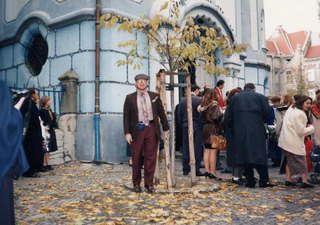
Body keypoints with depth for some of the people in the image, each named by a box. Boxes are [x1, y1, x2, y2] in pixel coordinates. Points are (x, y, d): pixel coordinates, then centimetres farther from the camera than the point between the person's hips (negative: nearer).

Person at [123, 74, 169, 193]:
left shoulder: (155, 96, 8)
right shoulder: (130, 98, 4)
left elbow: (161, 113, 12)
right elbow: (126, 116, 2)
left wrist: (166, 128, 12)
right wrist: (127, 132, -5)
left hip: (151, 129, 1)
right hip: (137, 130, -1)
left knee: (150, 158, 2)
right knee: (137, 158, 6)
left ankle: (149, 184, 13)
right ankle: (136, 183, 21)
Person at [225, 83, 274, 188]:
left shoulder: (235, 98, 8)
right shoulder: (261, 97, 3)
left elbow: (228, 116, 6)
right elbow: (267, 113, -1)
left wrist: (231, 127, 16)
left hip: (239, 131, 2)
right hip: (257, 131, -2)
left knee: (244, 155, 6)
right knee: (259, 155, 4)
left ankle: (250, 181, 9)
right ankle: (264, 180, 3)